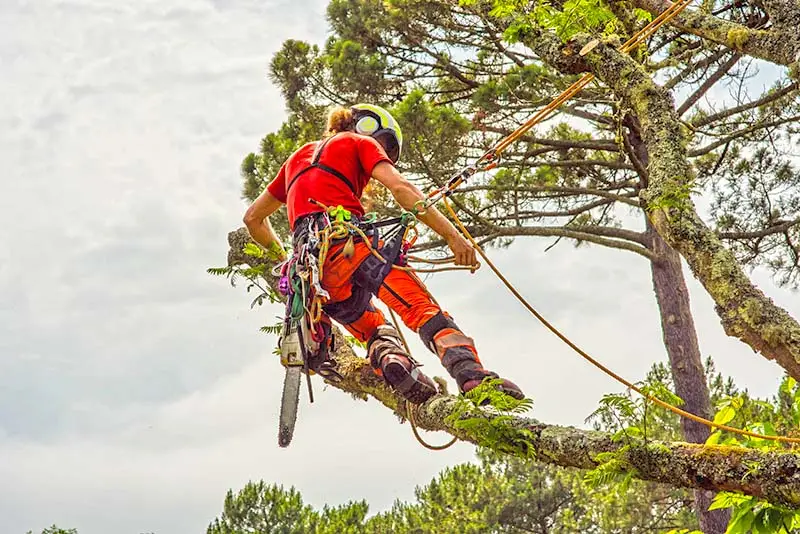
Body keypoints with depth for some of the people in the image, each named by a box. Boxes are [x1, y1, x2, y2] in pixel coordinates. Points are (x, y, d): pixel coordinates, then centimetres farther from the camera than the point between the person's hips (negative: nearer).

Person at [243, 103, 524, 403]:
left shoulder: (299, 157, 36)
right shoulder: (361, 142, 19)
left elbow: (253, 218, 39)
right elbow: (401, 189, 0)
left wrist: (280, 256, 50)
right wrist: (452, 234, -3)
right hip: (346, 238, -6)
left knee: (374, 329, 17)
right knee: (421, 306, -16)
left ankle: (389, 359, -19)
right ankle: (471, 373, -42)